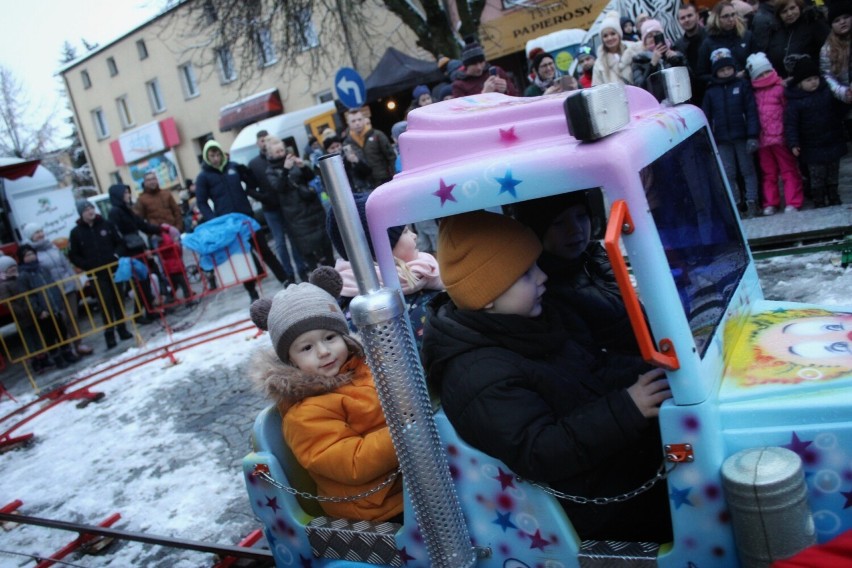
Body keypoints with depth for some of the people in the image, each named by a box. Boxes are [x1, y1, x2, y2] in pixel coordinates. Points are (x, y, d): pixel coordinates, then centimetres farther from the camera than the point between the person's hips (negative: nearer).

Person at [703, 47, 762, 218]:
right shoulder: (710, 92, 7)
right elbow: (707, 117, 7)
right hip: (722, 139, 2)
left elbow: (751, 111, -4)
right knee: (728, 174, 4)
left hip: (742, 136, -2)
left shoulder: (743, 85, 1)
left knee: (748, 170, 5)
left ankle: (752, 203, 8)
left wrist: (752, 135, -12)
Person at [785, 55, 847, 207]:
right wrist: (793, 143, -21)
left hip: (833, 143, 5)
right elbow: (790, 123, -14)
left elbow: (838, 113, 15)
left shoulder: (828, 91, 2)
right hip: (813, 148, -4)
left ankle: (834, 200, 28)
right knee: (817, 178, -1)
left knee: (833, 176, 15)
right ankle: (819, 203, 10)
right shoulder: (795, 101, -12)